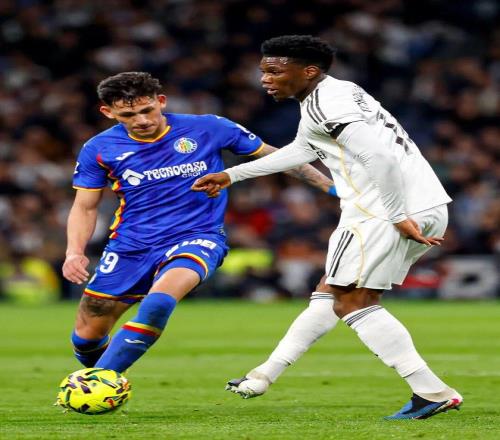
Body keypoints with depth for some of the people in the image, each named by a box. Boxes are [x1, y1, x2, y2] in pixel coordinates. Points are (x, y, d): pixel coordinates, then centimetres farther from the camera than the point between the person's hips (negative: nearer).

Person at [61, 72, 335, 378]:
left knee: (158, 303, -34)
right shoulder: (99, 150, -3)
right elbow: (85, 207, 9)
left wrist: (331, 186, 5)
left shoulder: (207, 129, -7)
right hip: (130, 245, 3)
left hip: (196, 238, -3)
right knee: (87, 335, 3)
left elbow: (274, 156, 4)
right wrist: (74, 253, -10)